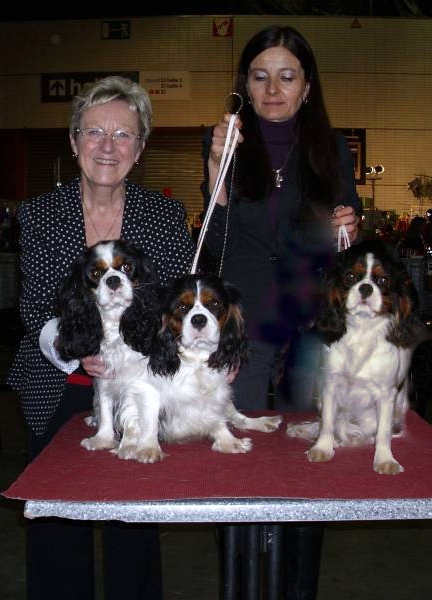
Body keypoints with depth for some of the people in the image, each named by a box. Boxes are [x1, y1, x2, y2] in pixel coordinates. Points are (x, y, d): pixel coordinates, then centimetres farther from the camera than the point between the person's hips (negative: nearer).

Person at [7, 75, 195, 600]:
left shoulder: (167, 215, -2)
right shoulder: (38, 214, -2)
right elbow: (33, 310, -2)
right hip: (57, 394, 1)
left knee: (133, 530, 10)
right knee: (56, 530, 12)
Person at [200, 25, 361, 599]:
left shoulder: (332, 150, 6)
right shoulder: (224, 143, 2)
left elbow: (339, 254, 12)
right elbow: (215, 244, -4)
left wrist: (347, 232, -10)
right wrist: (216, 170, -16)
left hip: (312, 325, 1)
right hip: (243, 322, -1)